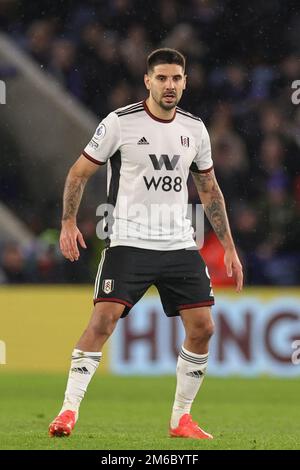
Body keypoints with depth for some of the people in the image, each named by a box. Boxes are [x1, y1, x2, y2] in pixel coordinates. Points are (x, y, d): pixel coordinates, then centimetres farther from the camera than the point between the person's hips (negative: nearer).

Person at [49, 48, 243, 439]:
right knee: (103, 320, -18)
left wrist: (229, 246, 15)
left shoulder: (195, 129, 8)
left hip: (180, 245, 5)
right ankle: (69, 411, -12)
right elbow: (79, 173, 2)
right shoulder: (120, 123, -6)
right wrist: (69, 223, -9)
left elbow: (209, 190, 18)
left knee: (202, 326, -2)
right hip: (128, 242, -4)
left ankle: (180, 419, 11)